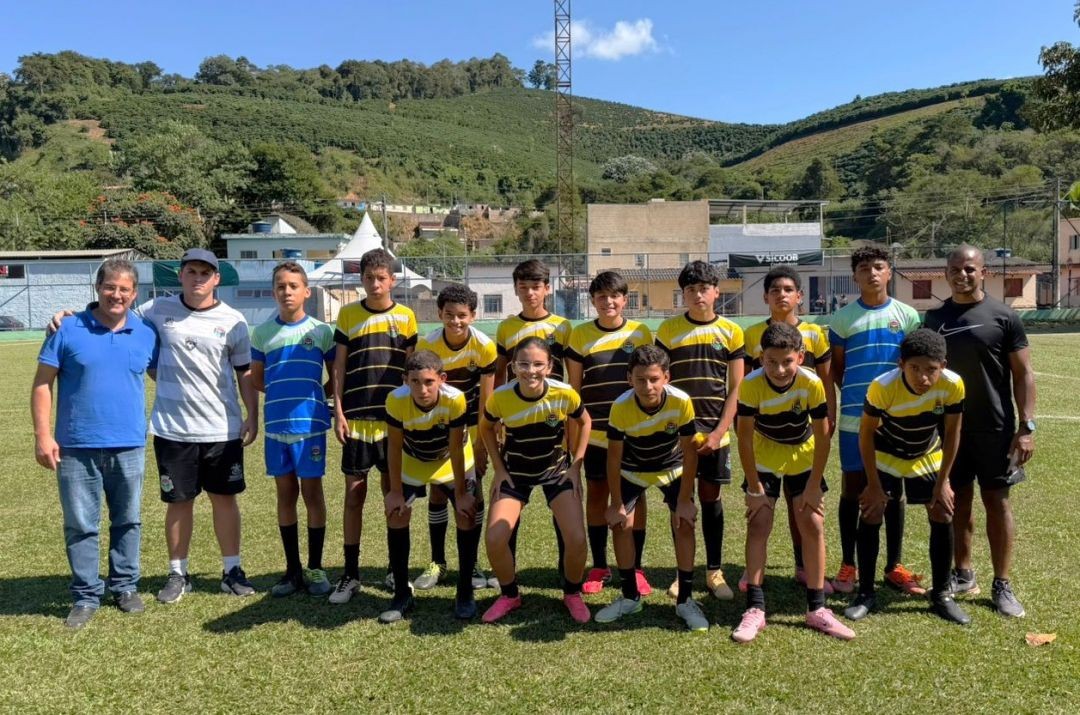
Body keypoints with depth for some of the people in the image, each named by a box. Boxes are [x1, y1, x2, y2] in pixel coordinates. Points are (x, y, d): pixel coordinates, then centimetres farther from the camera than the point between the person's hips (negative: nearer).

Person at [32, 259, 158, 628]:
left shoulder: (147, 333, 2)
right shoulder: (68, 329, -3)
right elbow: (42, 383, -2)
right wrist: (43, 435, -8)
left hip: (129, 446, 2)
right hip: (77, 447, -2)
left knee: (128, 521, 13)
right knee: (80, 525, 7)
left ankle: (125, 586, 28)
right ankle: (86, 596, 20)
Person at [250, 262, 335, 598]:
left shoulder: (321, 331, 0)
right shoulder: (262, 333, 6)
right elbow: (257, 380, 13)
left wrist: (313, 394, -5)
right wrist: (282, 392, 2)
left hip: (310, 423, -2)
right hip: (276, 424, 2)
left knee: (312, 493, 3)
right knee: (286, 494, 9)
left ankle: (315, 568, 15)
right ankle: (293, 569, 20)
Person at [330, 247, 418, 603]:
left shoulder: (405, 317, 4)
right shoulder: (347, 315, 3)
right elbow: (339, 367, 5)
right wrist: (338, 412, -3)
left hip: (395, 419, 0)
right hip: (356, 419, 0)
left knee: (394, 493, 9)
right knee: (354, 495, 4)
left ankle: (396, 568, 22)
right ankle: (350, 574, 14)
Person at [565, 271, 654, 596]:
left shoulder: (641, 333, 2)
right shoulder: (580, 335, 1)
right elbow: (574, 386, 4)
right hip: (595, 432, 0)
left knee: (634, 496, 6)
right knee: (596, 494, 9)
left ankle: (636, 568, 18)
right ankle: (599, 566, 22)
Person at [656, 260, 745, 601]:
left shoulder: (731, 331, 2)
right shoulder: (668, 330, 0)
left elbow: (735, 389, 1)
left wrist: (718, 432, -7)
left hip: (715, 433, 0)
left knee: (711, 499, 9)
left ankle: (714, 571, 20)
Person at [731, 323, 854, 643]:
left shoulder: (812, 384, -26)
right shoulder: (751, 385, -28)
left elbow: (822, 436, -16)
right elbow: (744, 437, -21)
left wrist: (814, 485, -14)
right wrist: (754, 488, -18)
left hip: (803, 460, 1)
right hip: (764, 460, -1)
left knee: (813, 526, -2)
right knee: (758, 525, -8)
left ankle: (816, 609, 10)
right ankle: (755, 609, -2)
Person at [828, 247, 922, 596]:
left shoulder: (907, 315, 4)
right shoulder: (843, 318, 2)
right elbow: (836, 369, 7)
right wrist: (854, 396, -1)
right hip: (854, 419, -1)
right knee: (852, 489, 6)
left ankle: (893, 566, 21)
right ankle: (848, 566, 17)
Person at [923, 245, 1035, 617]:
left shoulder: (1003, 316, -3)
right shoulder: (934, 319, 5)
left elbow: (1023, 373, -3)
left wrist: (1027, 426, -10)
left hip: (994, 427, -2)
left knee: (997, 502, 3)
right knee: (958, 501, 10)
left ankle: (1002, 585, 12)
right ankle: (963, 575, 23)